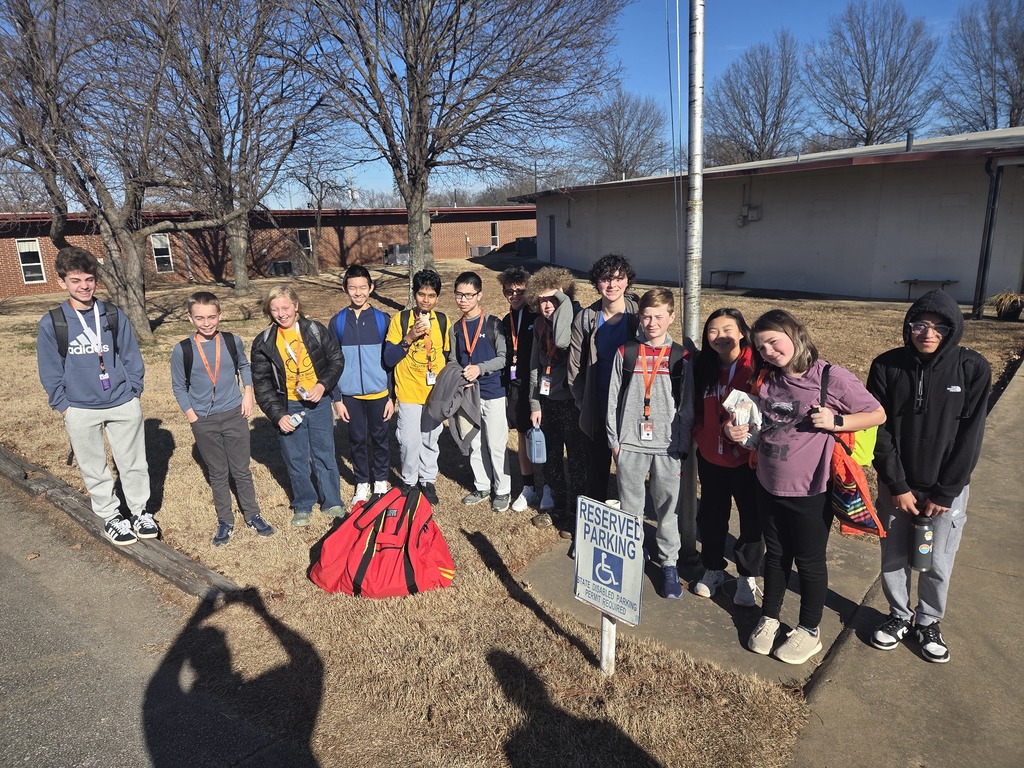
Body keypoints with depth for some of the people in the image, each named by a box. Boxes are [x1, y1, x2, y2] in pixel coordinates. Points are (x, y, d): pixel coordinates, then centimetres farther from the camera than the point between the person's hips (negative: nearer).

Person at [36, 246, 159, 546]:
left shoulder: (115, 316, -1)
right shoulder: (51, 323, -5)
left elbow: (131, 356, 4)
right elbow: (50, 370, 1)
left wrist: (133, 392, 0)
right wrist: (62, 405, -1)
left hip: (124, 405, 1)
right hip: (80, 411, 0)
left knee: (133, 463, 11)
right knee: (94, 470, 11)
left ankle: (140, 511, 28)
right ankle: (110, 517, 28)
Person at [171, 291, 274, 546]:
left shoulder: (233, 341, -6)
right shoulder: (182, 350, -9)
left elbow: (244, 366, 13)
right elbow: (179, 386, 2)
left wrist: (248, 393, 2)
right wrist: (191, 415, -5)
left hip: (234, 415, 0)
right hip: (204, 422, 0)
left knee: (241, 470, 10)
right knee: (218, 474, 13)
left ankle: (252, 515, 26)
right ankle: (225, 521, 27)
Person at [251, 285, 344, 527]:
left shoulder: (316, 330, -3)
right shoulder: (263, 343, -3)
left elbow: (336, 360, 4)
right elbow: (262, 383, -2)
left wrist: (323, 385, -12)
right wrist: (278, 415, -10)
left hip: (319, 403, 0)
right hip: (287, 408, 0)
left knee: (325, 455, 10)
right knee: (295, 460, 10)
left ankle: (332, 502, 26)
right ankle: (303, 506, 28)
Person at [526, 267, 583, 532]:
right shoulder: (539, 324, 6)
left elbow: (562, 341, -35)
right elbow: (535, 365, 10)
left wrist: (564, 300, -25)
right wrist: (534, 404, 7)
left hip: (572, 400, -6)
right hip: (547, 400, 6)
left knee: (576, 459, 4)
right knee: (551, 457, 16)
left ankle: (575, 512, 19)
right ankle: (558, 507, 33)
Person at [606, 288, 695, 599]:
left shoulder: (681, 357, 0)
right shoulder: (625, 353, 2)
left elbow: (687, 405, 2)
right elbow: (614, 399, 4)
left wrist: (682, 447, -1)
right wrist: (614, 440, 1)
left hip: (667, 445, -1)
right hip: (630, 444, 1)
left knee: (668, 506, 7)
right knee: (630, 505, 11)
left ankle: (669, 564, 23)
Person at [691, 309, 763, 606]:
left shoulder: (757, 367, -14)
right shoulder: (703, 368, 1)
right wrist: (697, 438, -2)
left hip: (747, 458, -4)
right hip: (710, 456, 4)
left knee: (751, 518, 10)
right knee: (711, 515, 16)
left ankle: (748, 577, 30)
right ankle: (713, 569, 36)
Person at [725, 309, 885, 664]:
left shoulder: (833, 378, -16)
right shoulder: (765, 380, 1)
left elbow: (878, 414, -6)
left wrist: (835, 421, -22)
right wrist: (733, 429, -6)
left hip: (811, 492, -5)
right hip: (768, 487, 5)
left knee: (809, 561, 14)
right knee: (775, 555, 21)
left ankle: (809, 631, 34)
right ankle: (769, 619, 40)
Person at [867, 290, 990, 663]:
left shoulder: (973, 369, -11)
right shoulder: (887, 366, -9)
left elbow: (970, 436, -10)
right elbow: (878, 429, -8)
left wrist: (945, 492, -11)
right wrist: (897, 486, -10)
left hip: (947, 487, -1)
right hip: (897, 484, 1)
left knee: (938, 564, 11)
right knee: (893, 558, 13)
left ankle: (929, 623, 35)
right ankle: (899, 616, 36)